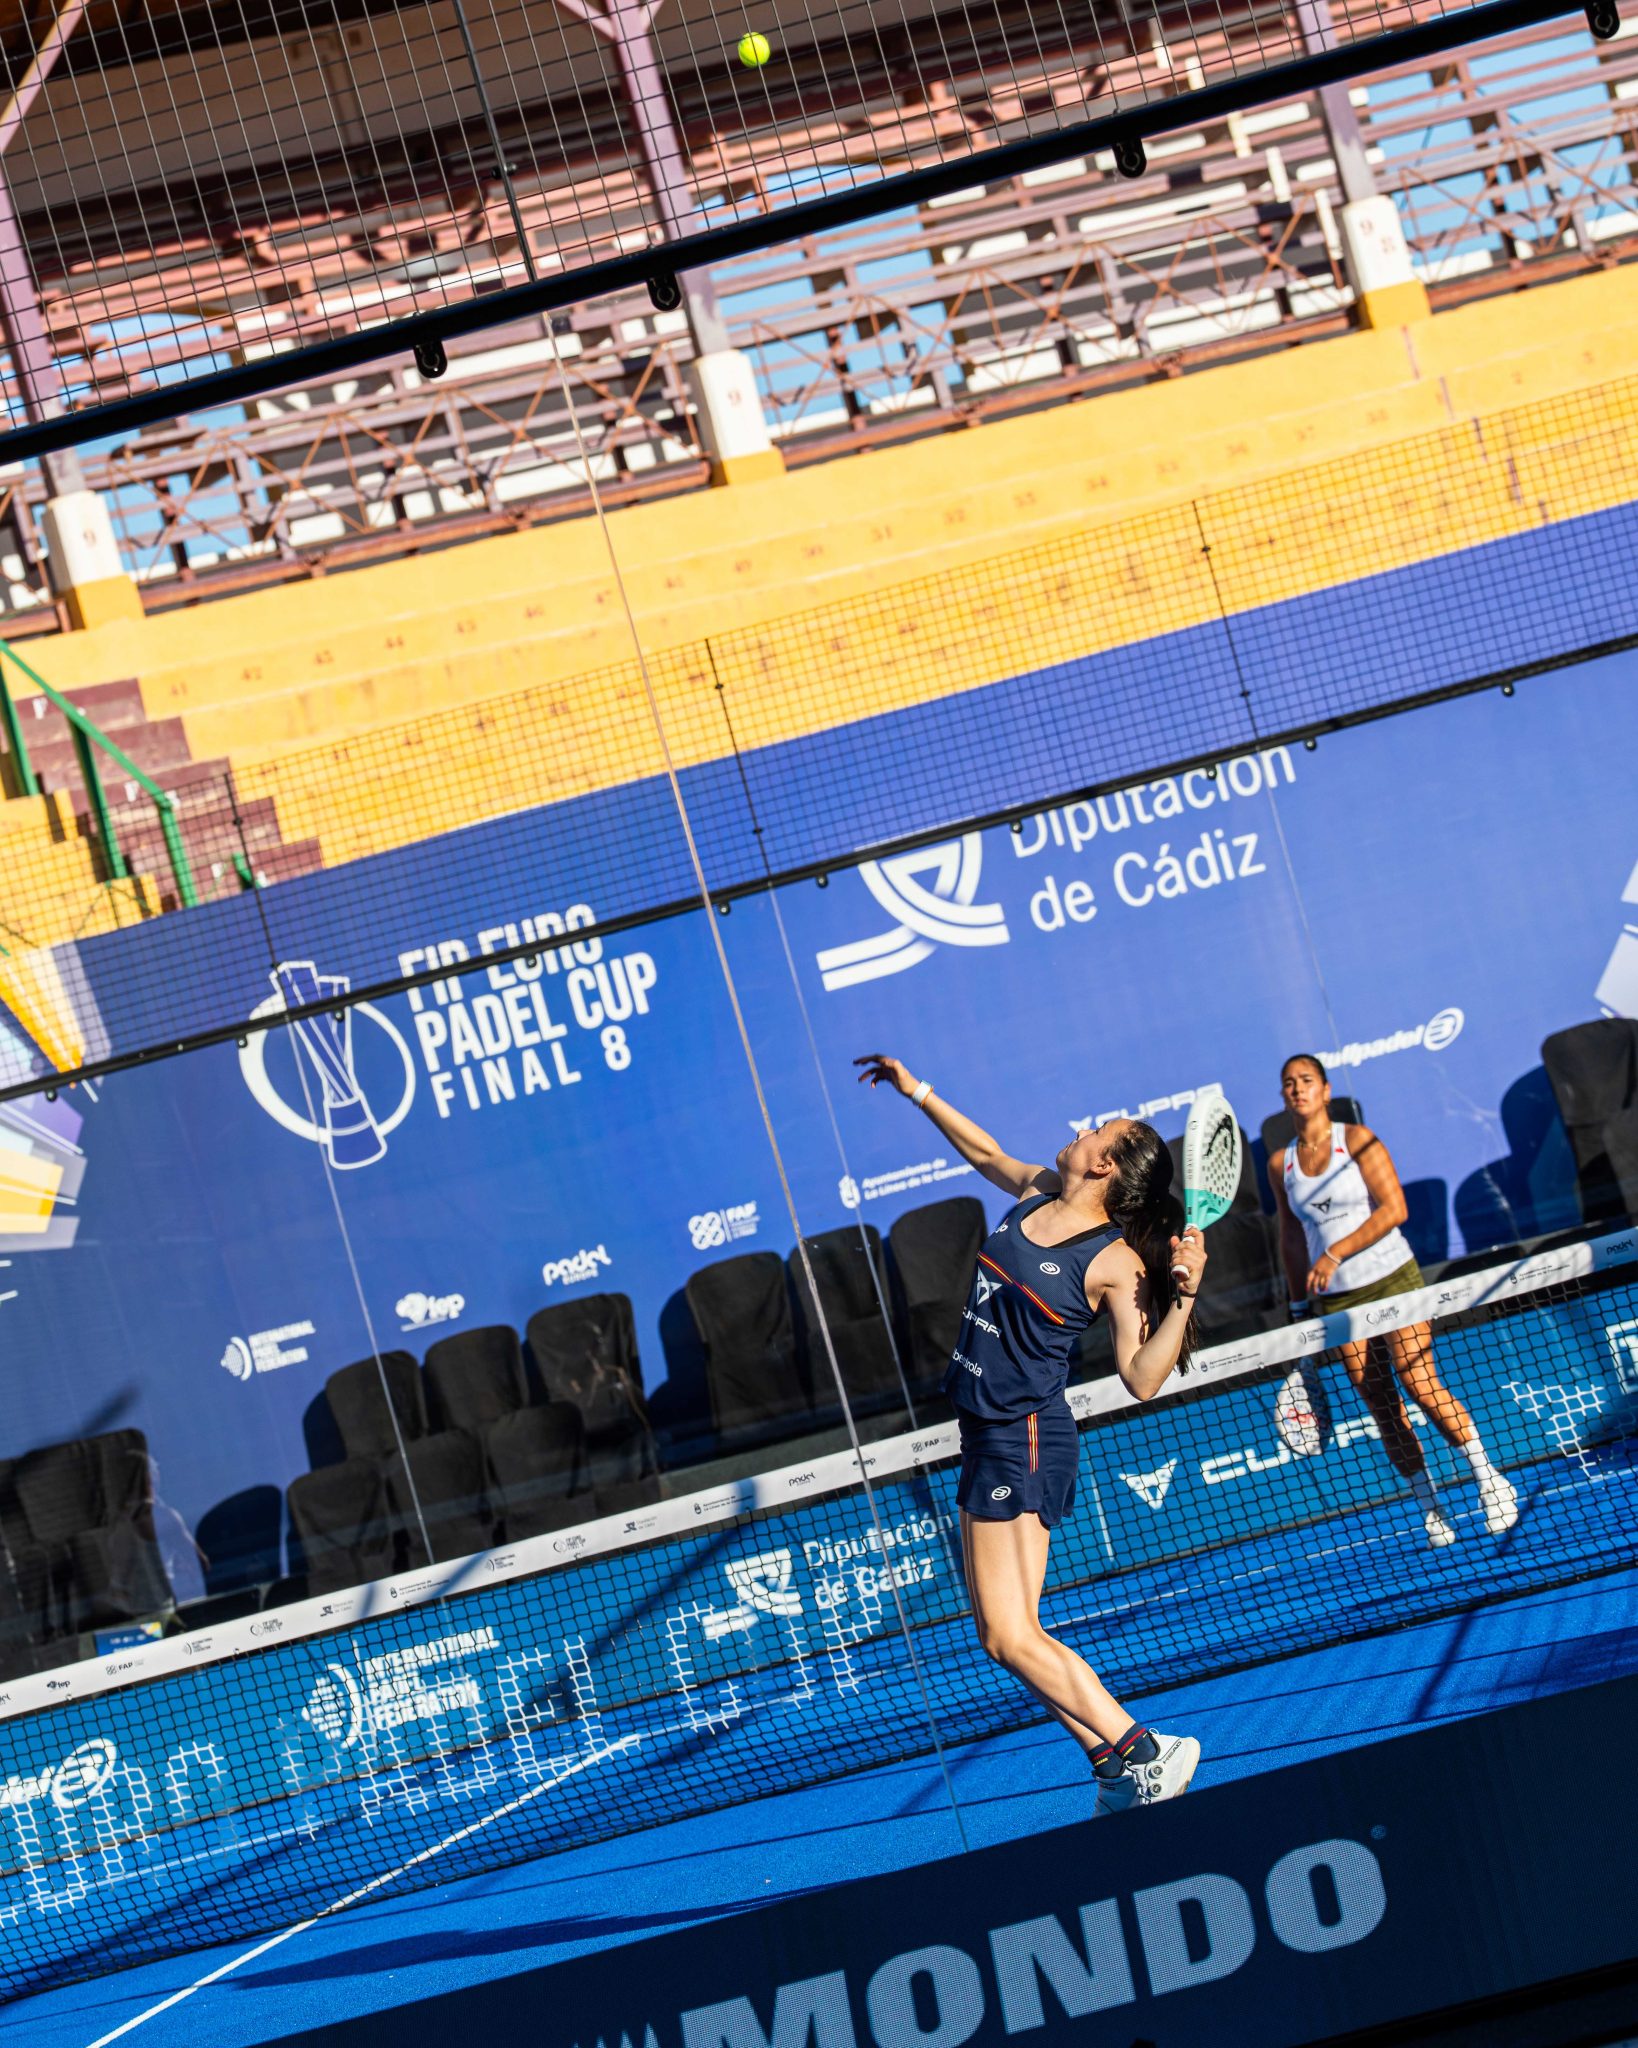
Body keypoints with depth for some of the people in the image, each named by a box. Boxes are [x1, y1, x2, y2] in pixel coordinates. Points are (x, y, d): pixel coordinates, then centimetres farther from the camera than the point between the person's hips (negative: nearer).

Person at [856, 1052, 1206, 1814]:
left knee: (1009, 1636, -12)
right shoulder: (1036, 1190, 7)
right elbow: (985, 1153, 28)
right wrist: (917, 1091, 30)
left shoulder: (1115, 1261, -14)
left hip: (1024, 1440, -8)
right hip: (992, 1436, 8)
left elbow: (1142, 1378, -18)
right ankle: (1121, 1777, 11)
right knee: (1011, 1633, 7)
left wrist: (1183, 1295, -26)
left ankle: (1143, 1754, -6)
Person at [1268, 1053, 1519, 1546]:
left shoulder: (1356, 1139, -5)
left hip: (1391, 1278, -4)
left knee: (1420, 1385, -14)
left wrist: (1335, 1254, -19)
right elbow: (1291, 1239, 15)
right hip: (1337, 1298, 4)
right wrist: (1300, 1307, 13)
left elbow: (1394, 1209, -13)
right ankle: (1429, 1506, 10)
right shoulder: (1279, 1163, 7)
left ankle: (1489, 1480, 1)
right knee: (1382, 1408, 1)